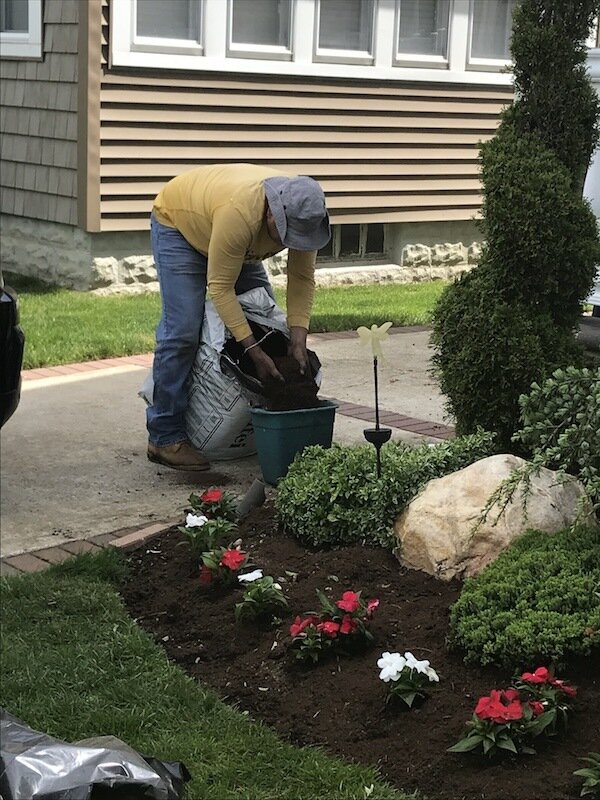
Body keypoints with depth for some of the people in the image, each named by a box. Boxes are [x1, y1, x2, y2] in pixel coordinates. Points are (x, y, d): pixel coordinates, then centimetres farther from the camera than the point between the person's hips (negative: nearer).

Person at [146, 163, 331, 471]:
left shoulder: (303, 215, -25)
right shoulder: (239, 213, -44)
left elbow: (302, 279, -17)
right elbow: (220, 287, -37)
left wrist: (298, 341, -27)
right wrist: (254, 351, -38)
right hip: (177, 223, -7)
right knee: (182, 330, -18)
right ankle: (164, 437, -11)